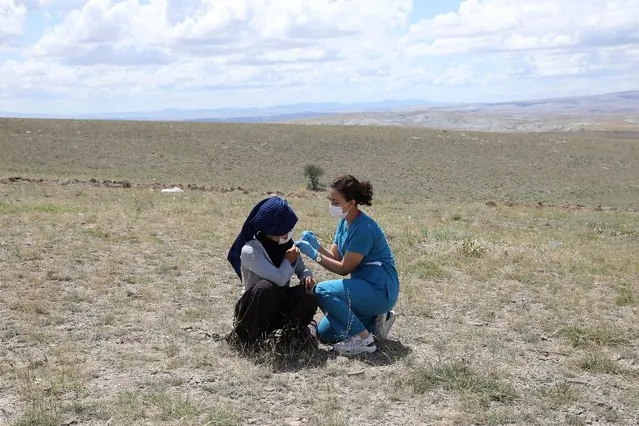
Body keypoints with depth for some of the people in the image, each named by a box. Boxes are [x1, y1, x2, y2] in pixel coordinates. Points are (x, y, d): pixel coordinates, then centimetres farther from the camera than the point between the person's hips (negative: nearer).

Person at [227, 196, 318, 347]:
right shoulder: (250, 251, -23)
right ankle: (248, 339, -17)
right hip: (253, 309, -5)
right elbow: (280, 279, -33)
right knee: (266, 288, -39)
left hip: (280, 305, 5)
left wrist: (307, 276, -14)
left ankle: (293, 330, 5)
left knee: (308, 295, -26)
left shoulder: (287, 244, -2)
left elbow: (301, 269, 11)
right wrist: (288, 260, -14)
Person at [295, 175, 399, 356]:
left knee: (323, 291, -25)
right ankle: (375, 319, 16)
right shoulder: (345, 222, 6)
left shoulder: (363, 228, -22)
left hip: (381, 290, -9)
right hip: (365, 287, 9)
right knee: (324, 332, 7)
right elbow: (335, 256, 6)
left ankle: (363, 339, -16)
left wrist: (314, 255, -19)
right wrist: (316, 245, -12)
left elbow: (344, 268, -18)